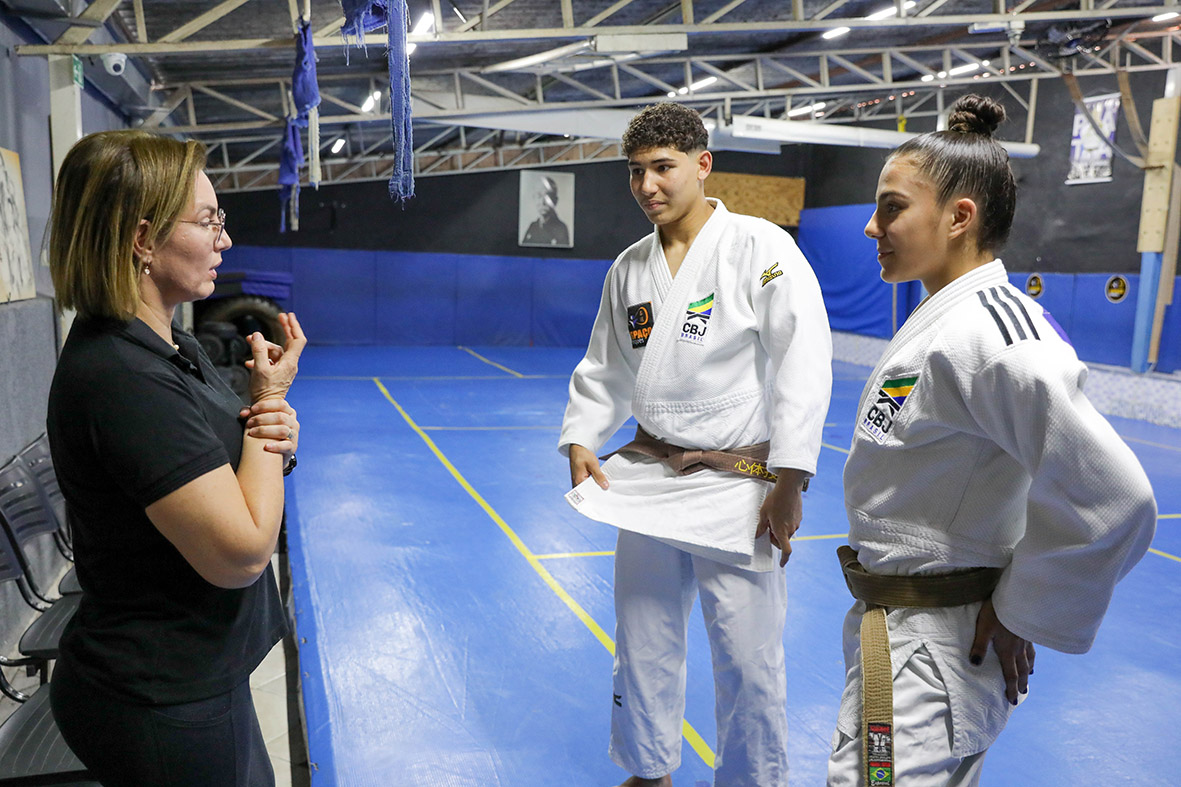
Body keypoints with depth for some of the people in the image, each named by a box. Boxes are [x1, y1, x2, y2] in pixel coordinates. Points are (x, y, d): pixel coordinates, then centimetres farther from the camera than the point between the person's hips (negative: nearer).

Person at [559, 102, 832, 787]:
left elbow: (803, 369, -14)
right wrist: (582, 441, -1)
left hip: (737, 486, -5)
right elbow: (603, 371, 15)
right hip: (646, 481, 6)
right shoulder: (630, 268, 7)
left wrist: (787, 485, -18)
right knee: (643, 643, 18)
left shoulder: (762, 248, -10)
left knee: (748, 658, 4)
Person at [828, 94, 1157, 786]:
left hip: (932, 653, -10)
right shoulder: (939, 320, 8)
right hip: (892, 628, 10)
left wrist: (1019, 614, -16)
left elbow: (1112, 502, -29)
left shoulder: (992, 333, -23)